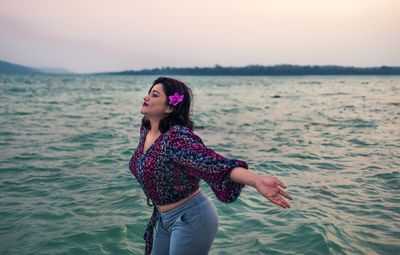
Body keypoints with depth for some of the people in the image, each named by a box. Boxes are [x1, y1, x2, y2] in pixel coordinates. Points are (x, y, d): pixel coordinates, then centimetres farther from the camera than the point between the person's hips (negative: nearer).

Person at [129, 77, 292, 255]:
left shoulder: (176, 137, -28)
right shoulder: (145, 128, -3)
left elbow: (216, 164, -42)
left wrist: (257, 180, -56)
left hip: (192, 217, -8)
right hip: (164, 218, 8)